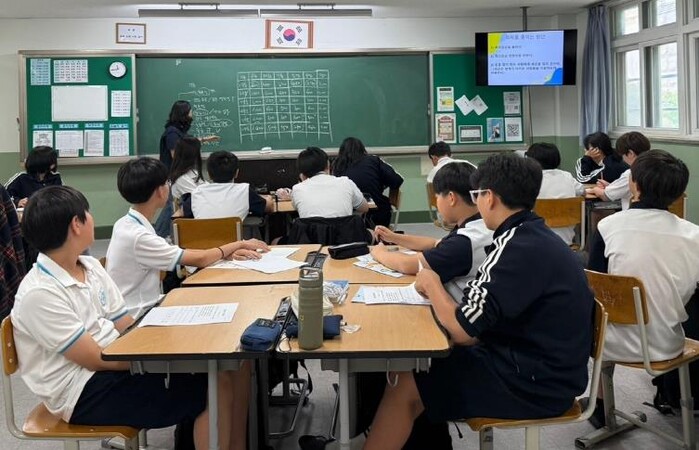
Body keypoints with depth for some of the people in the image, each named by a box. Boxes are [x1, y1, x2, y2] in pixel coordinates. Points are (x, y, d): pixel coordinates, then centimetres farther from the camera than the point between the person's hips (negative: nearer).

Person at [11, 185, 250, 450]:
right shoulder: (39, 294, -19)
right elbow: (96, 359, -18)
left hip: (114, 363, 8)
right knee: (213, 390, -20)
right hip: (84, 392, -8)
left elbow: (128, 328, 6)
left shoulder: (90, 266, 6)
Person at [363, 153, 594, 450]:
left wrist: (432, 285, -6)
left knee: (403, 386, -4)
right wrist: (439, 292, 0)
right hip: (541, 367, 9)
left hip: (533, 382, -9)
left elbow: (462, 330, -23)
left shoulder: (520, 248, -22)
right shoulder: (534, 236, 8)